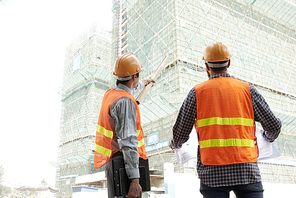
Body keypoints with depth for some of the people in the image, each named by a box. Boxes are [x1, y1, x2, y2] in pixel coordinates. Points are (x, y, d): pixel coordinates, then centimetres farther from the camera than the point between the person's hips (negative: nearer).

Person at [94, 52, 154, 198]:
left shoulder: (110, 93, 10)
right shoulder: (125, 102, -20)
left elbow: (127, 89, 36)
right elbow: (128, 142, -26)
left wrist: (143, 83, 56)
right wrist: (135, 179, -26)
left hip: (110, 161, 10)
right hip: (123, 163, -10)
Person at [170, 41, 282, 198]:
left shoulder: (197, 92, 4)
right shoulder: (247, 90, 7)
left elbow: (180, 134, 4)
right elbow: (274, 126, 9)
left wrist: (174, 145, 27)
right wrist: (268, 138, 32)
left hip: (212, 171, 0)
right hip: (246, 168, 1)